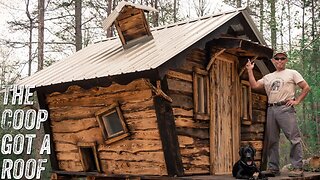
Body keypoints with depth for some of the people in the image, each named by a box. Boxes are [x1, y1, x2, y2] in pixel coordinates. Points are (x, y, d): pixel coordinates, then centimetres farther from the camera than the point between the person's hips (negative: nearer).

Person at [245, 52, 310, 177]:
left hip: (285, 108, -5)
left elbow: (306, 88, 5)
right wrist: (250, 70, 11)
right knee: (271, 140, 6)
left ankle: (297, 168, -5)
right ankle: (273, 168, 13)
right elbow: (254, 85, 11)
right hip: (271, 109, 5)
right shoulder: (268, 77, 21)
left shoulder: (292, 73, 8)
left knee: (294, 138, -9)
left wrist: (297, 101, -4)